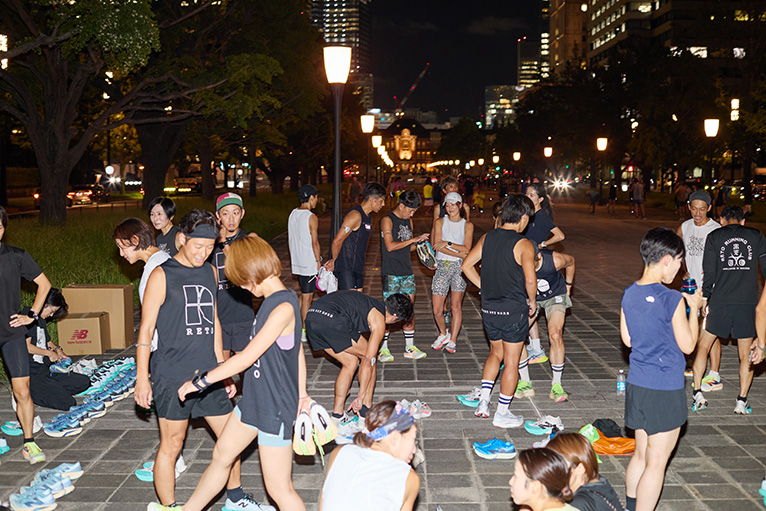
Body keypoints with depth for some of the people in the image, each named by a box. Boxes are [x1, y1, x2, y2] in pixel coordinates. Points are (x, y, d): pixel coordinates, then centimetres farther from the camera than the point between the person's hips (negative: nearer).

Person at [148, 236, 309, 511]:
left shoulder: (283, 307, -25)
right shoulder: (275, 301, 5)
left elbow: (246, 357, -23)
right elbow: (298, 352, 13)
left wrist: (201, 381, -13)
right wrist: (301, 394, 21)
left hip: (275, 409, -10)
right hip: (253, 399, 10)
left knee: (279, 488, 0)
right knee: (222, 455, 24)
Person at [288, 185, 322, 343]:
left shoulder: (292, 214, 8)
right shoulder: (311, 218, -16)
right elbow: (315, 243, -16)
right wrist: (319, 262, -8)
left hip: (297, 262, 8)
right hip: (309, 263, -8)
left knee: (304, 293, 20)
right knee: (307, 296, 0)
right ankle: (304, 332, 5)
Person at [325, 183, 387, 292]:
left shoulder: (367, 217, 16)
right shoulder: (355, 215, -17)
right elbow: (337, 241, -18)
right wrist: (334, 262, -4)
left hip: (357, 267, 9)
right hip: (345, 268, -9)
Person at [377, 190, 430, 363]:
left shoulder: (408, 221, 16)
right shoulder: (387, 220, -7)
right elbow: (390, 246, -17)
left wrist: (419, 242, 3)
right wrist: (413, 240, -15)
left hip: (407, 271, 7)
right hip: (391, 272, -7)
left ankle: (409, 347, 15)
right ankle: (383, 348, 3)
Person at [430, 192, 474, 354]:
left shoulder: (467, 225, 7)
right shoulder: (439, 222, 8)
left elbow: (467, 249, -3)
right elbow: (437, 245, -4)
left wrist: (448, 244, -12)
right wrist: (458, 253, -11)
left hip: (460, 267, -1)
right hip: (442, 266, 1)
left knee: (456, 305, -10)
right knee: (437, 309, -2)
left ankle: (452, 340, 2)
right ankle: (443, 334, 24)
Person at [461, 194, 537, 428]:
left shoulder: (487, 238, 3)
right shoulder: (523, 245, -15)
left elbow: (467, 265, 6)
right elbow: (530, 280, -23)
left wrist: (485, 288, 12)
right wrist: (532, 301, -5)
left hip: (489, 308, 6)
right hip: (514, 311, -6)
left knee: (496, 353, 24)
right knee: (511, 362, 7)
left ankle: (483, 403, 21)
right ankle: (502, 414, 14)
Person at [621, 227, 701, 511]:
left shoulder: (629, 294, 2)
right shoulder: (672, 300, -19)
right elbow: (687, 345, -10)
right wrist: (694, 309, 2)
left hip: (636, 385, 7)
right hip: (665, 391, -7)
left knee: (641, 455, 20)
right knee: (656, 464, 4)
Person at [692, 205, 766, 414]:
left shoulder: (714, 236, 6)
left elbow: (709, 273, -1)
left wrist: (705, 299, 6)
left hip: (720, 303, -1)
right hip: (748, 303, 1)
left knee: (703, 346, 14)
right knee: (746, 355, 12)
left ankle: (698, 394, 9)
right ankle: (742, 401, 7)